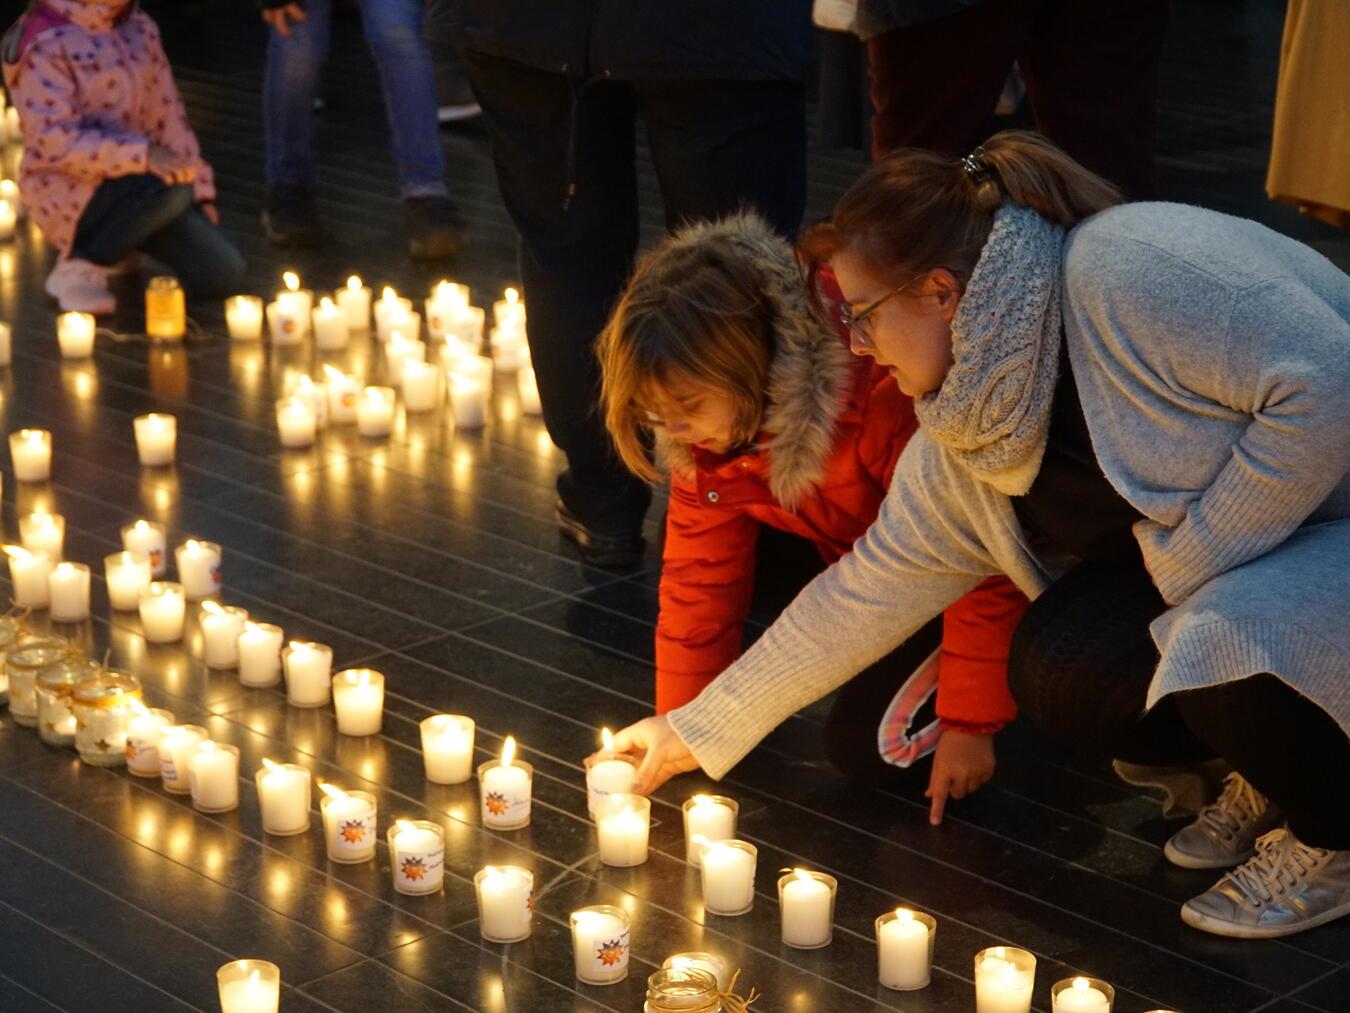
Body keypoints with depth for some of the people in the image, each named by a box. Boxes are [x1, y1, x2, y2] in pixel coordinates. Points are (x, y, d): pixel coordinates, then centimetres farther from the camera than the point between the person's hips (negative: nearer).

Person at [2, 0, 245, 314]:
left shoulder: (139, 29, 9)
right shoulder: (45, 43, -14)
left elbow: (168, 114, 13)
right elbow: (56, 143, -23)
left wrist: (200, 188, 4)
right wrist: (143, 154, -35)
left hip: (133, 179, 7)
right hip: (69, 192, -7)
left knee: (224, 273, -8)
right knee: (173, 187, -34)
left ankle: (116, 241, 17)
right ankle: (76, 268, -14)